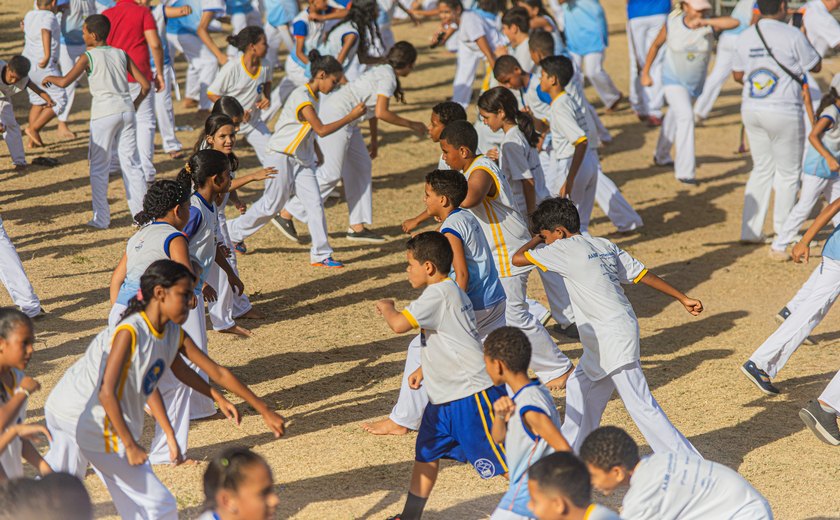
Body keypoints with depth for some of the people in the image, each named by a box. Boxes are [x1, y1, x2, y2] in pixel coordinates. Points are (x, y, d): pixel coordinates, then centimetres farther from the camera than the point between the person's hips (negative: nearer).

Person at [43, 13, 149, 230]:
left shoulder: (88, 57, -3)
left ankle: (101, 218, 5)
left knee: (99, 168, 6)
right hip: (126, 110, 4)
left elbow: (64, 81, -10)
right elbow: (145, 85, 7)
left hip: (104, 114, -4)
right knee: (132, 164, 9)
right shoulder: (121, 54, 11)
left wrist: (49, 78, 11)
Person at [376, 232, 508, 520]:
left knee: (501, 459, -5)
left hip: (472, 394, -11)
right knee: (427, 453, 16)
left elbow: (399, 324, -27)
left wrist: (387, 307, -7)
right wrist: (423, 369, 21)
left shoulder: (438, 294, -19)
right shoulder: (449, 292, 13)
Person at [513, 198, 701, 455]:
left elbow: (518, 258, -9)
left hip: (613, 339, -10)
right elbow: (643, 274, 14)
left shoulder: (566, 248, -9)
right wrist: (683, 298, 16)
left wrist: (537, 240, 10)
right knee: (579, 387, 23)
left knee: (640, 405, -9)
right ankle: (571, 451, 34)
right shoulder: (605, 245, 14)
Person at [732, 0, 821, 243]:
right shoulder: (792, 35, -13)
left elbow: (737, 74, 14)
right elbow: (815, 66, -1)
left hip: (751, 111, 6)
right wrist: (806, 39, 13)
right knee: (788, 173, 8)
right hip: (784, 112, -6)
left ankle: (750, 231, 15)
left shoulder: (745, 37, 3)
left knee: (762, 169, 18)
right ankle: (783, 233, 12)